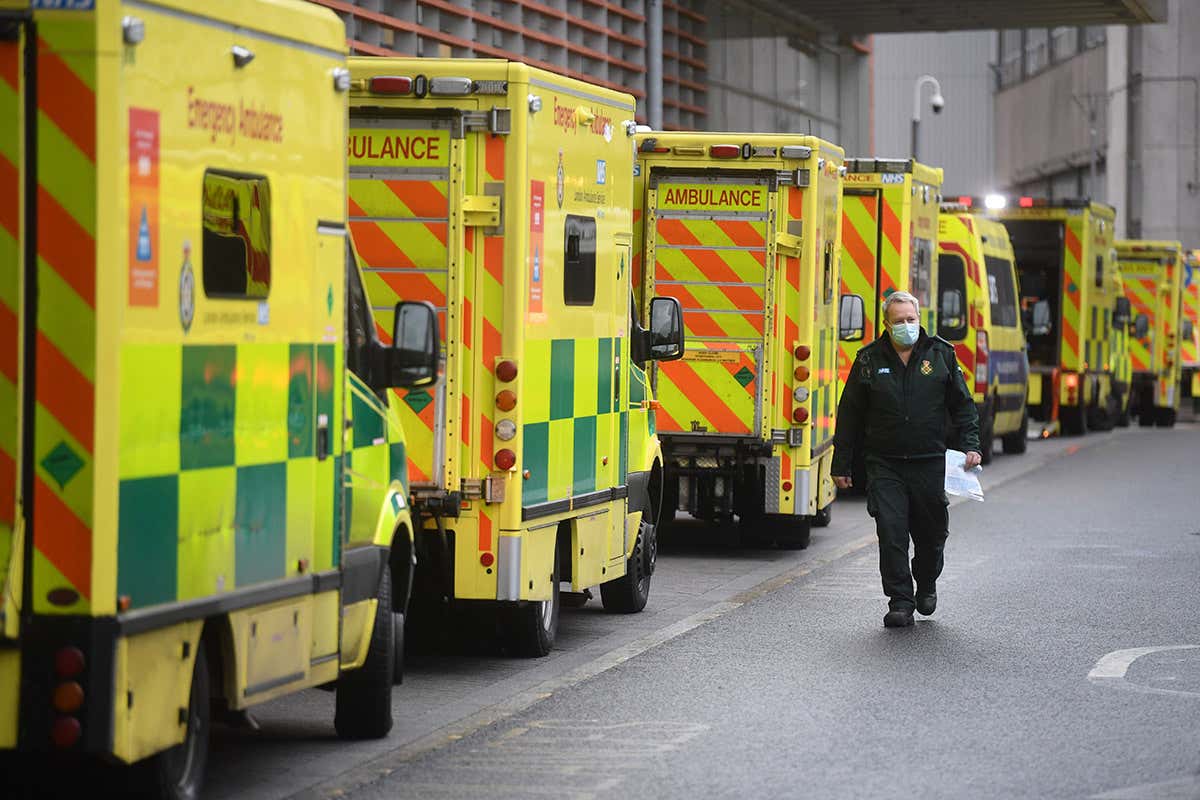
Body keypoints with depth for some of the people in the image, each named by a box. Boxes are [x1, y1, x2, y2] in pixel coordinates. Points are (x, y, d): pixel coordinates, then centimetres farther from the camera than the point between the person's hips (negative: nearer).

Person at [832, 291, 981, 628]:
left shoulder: (941, 354, 4)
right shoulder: (870, 359, 2)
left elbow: (962, 405, 10)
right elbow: (849, 415, 7)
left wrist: (970, 446, -2)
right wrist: (841, 464, 6)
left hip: (930, 463, 1)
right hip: (885, 465, -1)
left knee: (932, 533, 11)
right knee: (891, 533, -9)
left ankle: (926, 586, 38)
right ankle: (900, 603, -3)